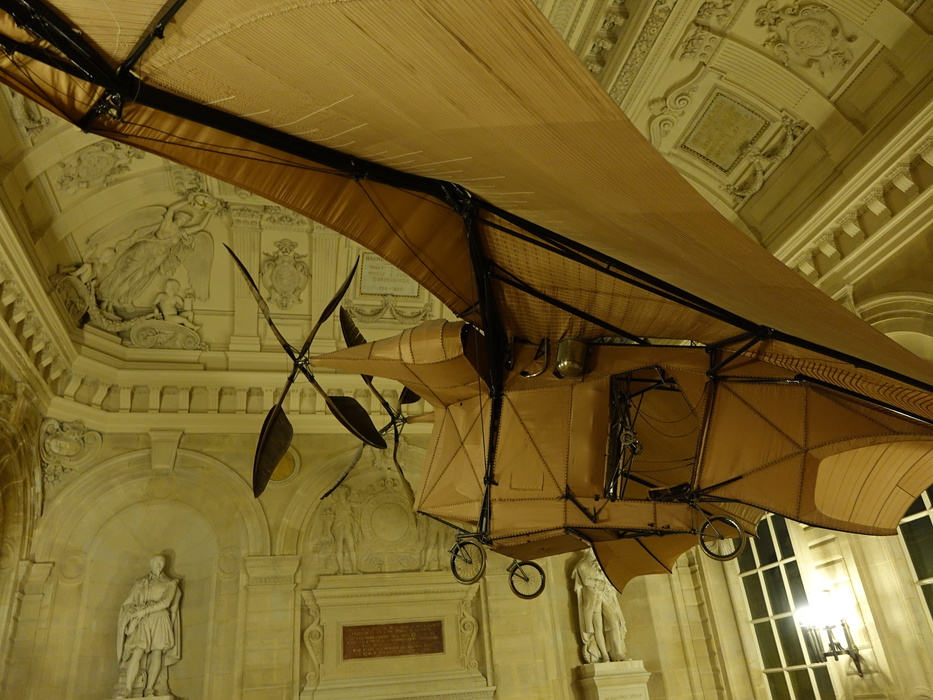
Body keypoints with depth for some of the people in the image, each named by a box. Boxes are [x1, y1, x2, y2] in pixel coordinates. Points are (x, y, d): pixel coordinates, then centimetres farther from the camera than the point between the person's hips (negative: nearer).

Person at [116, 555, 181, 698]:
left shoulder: (170, 583, 11)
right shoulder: (140, 583, 18)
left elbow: (166, 602, -3)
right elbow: (129, 603, 13)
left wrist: (145, 610, -10)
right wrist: (136, 611, -9)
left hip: (160, 620, -1)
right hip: (143, 621, 1)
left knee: (157, 653, -12)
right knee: (137, 652, -16)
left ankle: (149, 689, -13)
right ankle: (126, 689, -18)